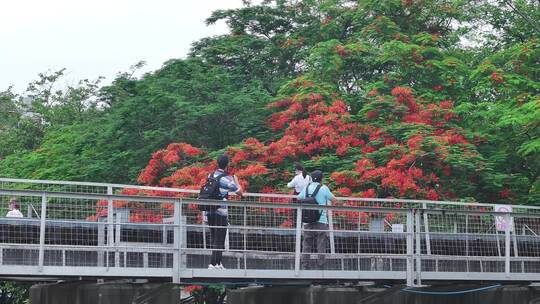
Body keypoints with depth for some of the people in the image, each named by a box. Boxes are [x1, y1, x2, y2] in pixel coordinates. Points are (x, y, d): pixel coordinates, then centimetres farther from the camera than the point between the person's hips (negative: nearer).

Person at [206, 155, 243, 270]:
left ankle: (218, 263, 18)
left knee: (214, 238, 14)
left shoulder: (211, 176, 11)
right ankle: (213, 264, -11)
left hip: (209, 211, 7)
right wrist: (236, 180, 16)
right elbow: (240, 192, -2)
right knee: (219, 240, -5)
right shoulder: (226, 178, -9)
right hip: (221, 212, -7)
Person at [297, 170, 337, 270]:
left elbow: (299, 198, 23)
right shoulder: (324, 188, -4)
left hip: (308, 221, 3)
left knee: (307, 244, 6)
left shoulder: (307, 188, 8)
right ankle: (320, 267, -2)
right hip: (321, 221, -3)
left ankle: (305, 266, 3)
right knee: (321, 245, 0)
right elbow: (333, 200, 4)